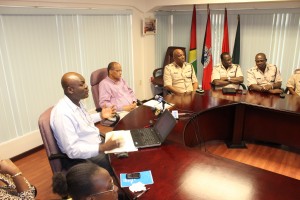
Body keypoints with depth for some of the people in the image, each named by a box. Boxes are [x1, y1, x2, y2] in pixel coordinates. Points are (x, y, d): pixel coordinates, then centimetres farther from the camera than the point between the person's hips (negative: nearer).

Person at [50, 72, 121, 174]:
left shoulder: (76, 102, 0)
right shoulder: (62, 113, -28)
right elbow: (73, 150, -30)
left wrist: (101, 116, 13)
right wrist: (103, 148, -35)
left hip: (96, 143, 9)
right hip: (84, 157, -9)